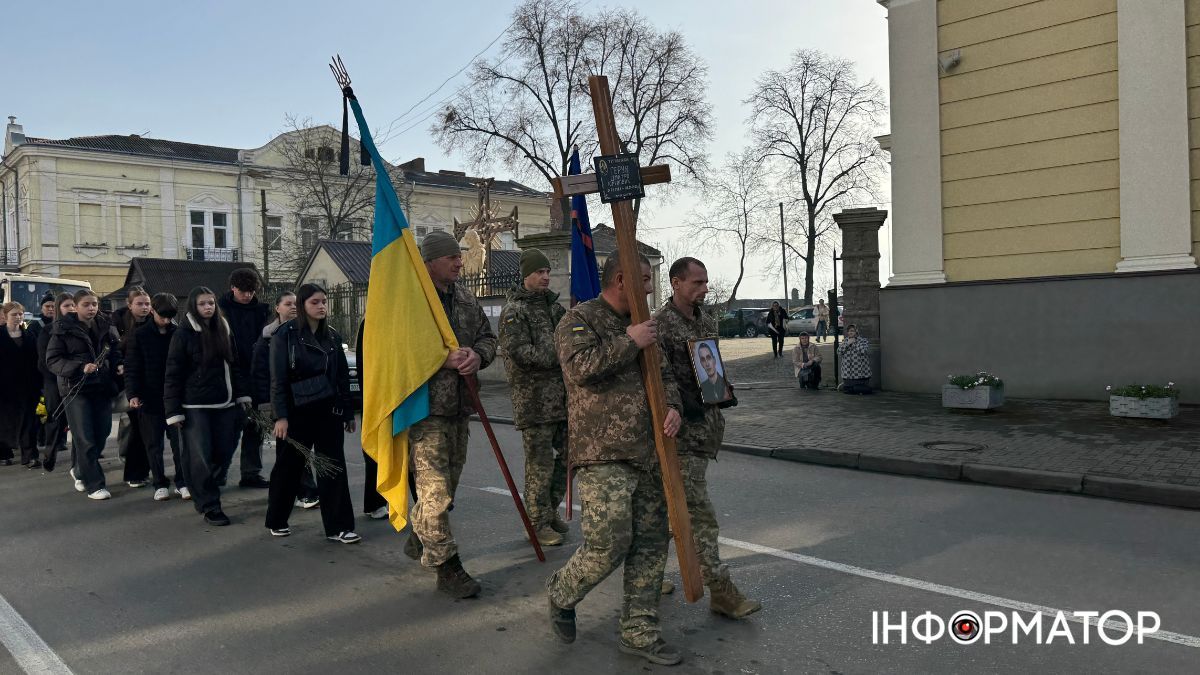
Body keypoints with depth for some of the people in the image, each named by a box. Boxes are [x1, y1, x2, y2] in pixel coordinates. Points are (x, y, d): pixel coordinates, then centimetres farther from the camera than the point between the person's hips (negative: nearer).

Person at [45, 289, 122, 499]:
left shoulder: (106, 328, 9)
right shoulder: (63, 329, -3)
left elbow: (116, 353, 19)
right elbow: (52, 360, -6)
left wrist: (119, 365, -3)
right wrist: (81, 368, -20)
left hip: (103, 388, 4)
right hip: (76, 389, -4)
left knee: (101, 434, 7)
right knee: (85, 439, -5)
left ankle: (79, 470, 33)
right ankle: (94, 484, 1)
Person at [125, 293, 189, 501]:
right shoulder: (140, 336, -1)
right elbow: (132, 368, -3)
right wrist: (133, 394, -15)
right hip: (150, 398, -1)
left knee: (180, 442, 3)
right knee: (154, 445, 8)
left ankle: (182, 482, 14)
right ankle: (160, 484, 19)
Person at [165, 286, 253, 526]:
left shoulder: (223, 329, 10)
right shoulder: (183, 334, -6)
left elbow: (234, 365, 16)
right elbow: (173, 375, -7)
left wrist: (242, 395, 10)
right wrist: (173, 411, -10)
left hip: (224, 404, 5)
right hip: (195, 406, -5)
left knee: (223, 453, 7)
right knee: (201, 458, -3)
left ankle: (201, 492, 31)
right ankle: (209, 506, 7)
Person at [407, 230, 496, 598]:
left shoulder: (465, 297, 13)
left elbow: (487, 336, 18)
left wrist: (477, 355, -5)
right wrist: (444, 360, -22)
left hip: (459, 405, 8)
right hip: (424, 408, -8)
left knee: (449, 482, 19)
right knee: (435, 489, -7)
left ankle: (419, 538, 41)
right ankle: (447, 568, 1)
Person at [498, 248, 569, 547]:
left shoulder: (554, 304, 17)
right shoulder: (514, 311, -7)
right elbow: (518, 352, -19)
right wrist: (558, 357, -17)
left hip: (563, 396, 8)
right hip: (533, 397, -8)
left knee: (568, 456, 14)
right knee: (540, 463, -2)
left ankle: (550, 510, 30)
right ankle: (538, 523, 10)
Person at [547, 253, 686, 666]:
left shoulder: (641, 325, 19)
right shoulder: (580, 319, -5)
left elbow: (663, 372, 21)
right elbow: (580, 367, -23)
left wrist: (672, 405, 1)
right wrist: (630, 343, -16)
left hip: (648, 455, 8)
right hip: (602, 456, -8)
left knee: (650, 546, 8)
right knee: (609, 546, -9)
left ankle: (639, 632, 22)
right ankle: (561, 593, 21)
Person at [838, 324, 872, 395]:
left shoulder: (863, 340, 0)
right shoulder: (845, 341, 13)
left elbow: (864, 351, -18)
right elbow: (839, 352, 0)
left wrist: (855, 343, -9)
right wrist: (848, 343, -9)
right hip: (848, 373, 3)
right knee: (846, 390, 3)